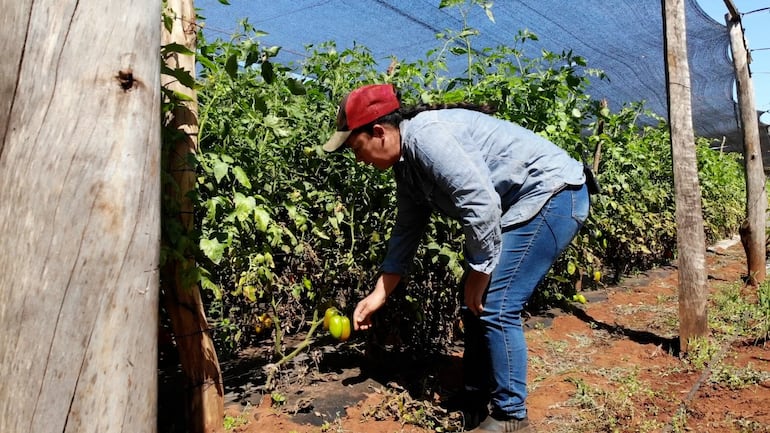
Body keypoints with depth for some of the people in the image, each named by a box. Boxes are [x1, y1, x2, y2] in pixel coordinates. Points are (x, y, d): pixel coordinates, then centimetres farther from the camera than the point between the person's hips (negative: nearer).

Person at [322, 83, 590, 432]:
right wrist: (377, 296, 20)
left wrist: (479, 273, -15)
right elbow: (406, 231, 17)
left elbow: (481, 203, -27)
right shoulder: (406, 163, 9)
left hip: (553, 194, -10)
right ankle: (478, 393, 28)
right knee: (476, 301, 12)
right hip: (522, 205, 10)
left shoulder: (424, 135, -22)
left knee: (495, 306, -11)